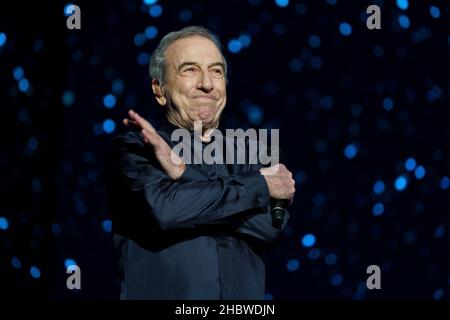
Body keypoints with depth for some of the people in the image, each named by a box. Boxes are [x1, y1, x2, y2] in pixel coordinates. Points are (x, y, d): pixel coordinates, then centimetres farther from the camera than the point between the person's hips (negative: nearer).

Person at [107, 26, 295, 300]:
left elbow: (271, 225, -5)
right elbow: (162, 208, -15)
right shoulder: (134, 149, 1)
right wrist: (261, 186, -7)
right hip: (163, 292, -2)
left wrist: (183, 174, -10)